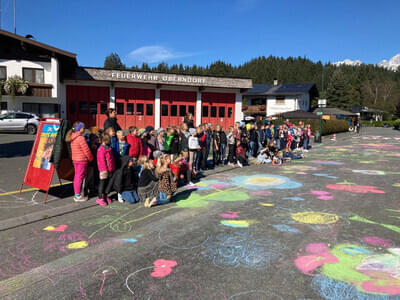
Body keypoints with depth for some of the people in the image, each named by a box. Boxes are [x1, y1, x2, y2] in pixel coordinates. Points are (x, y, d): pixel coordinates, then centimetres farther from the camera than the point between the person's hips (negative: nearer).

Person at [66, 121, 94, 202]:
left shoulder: (72, 137, 8)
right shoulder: (81, 138, -18)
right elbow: (86, 150, -17)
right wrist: (91, 158, -1)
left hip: (75, 159, 9)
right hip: (82, 160, -9)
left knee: (76, 177, 16)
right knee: (80, 177, -2)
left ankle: (76, 194, 25)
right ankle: (78, 196, 5)